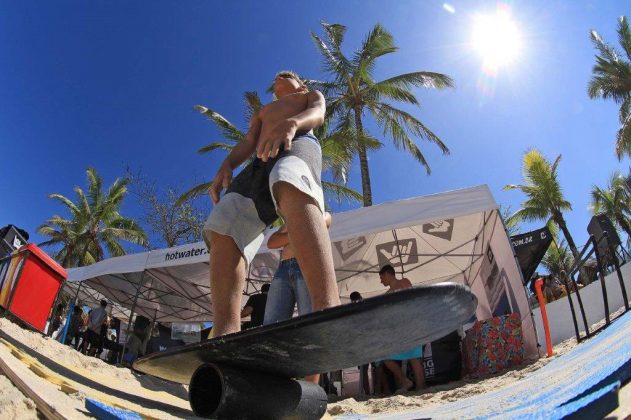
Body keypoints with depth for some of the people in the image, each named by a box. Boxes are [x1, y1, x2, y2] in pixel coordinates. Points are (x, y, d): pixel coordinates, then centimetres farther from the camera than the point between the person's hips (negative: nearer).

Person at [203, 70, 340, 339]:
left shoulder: (312, 95, 34)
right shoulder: (262, 113, 45)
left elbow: (317, 115, 8)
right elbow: (247, 144, 25)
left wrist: (291, 124, -18)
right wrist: (226, 166, 0)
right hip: (260, 164, 6)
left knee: (291, 188, -43)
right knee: (222, 231, -23)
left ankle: (327, 309, -66)